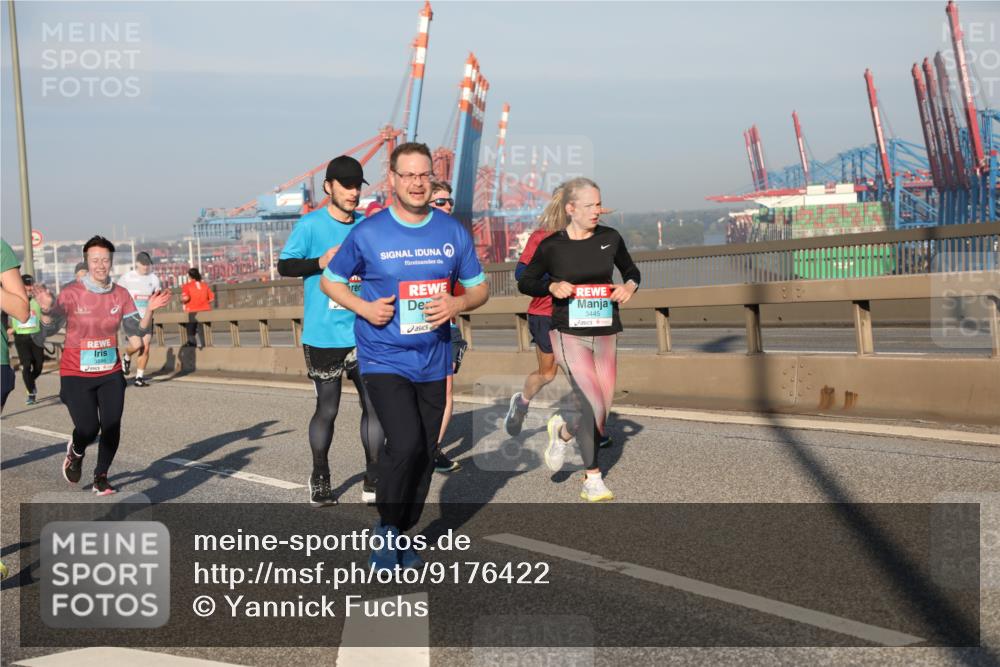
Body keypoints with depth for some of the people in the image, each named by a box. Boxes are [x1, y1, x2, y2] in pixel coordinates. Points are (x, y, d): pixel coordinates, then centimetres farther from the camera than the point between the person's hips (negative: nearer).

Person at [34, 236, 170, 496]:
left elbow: (137, 331, 1)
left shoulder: (121, 294, 0)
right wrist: (46, 309, -30)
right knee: (88, 429, -12)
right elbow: (49, 330, -11)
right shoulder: (71, 294, -11)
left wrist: (149, 310, -15)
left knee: (111, 427, -3)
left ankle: (101, 478, 18)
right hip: (76, 375, -3)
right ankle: (76, 452, 26)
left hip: (111, 372, 3)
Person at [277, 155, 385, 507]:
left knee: (374, 404, 1)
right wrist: (320, 262, -19)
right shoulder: (311, 224, -5)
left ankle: (373, 482, 12)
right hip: (323, 336, -4)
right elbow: (284, 265, -5)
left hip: (364, 333, 4)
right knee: (327, 409, 5)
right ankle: (319, 481, 22)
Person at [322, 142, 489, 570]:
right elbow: (330, 281, 7)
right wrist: (364, 308, -11)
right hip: (383, 360, -4)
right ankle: (387, 528, 1)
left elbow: (479, 288, 11)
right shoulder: (368, 234, -5)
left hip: (433, 362, 4)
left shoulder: (453, 232, 3)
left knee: (425, 454, 10)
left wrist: (457, 304, -12)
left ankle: (402, 535, 29)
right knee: (406, 443, -21)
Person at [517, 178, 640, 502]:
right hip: (569, 333, -4)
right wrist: (552, 287, -12)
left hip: (605, 334, 4)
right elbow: (525, 283, 6)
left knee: (601, 412, 6)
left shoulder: (610, 238, 2)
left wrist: (629, 286, -4)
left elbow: (631, 271, 18)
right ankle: (593, 479, 1)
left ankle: (562, 432, 39)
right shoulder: (551, 246, -5)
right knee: (593, 405, -16)